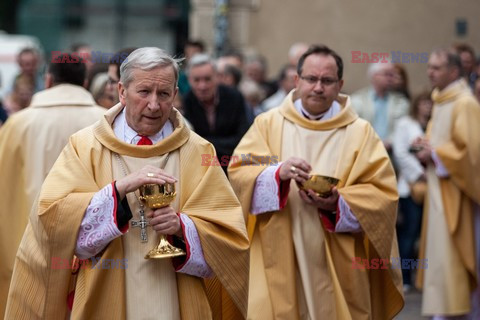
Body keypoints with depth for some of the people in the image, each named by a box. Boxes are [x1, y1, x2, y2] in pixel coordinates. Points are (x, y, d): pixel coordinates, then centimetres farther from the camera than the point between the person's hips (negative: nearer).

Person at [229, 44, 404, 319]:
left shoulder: (361, 133, 5)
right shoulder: (268, 123, 7)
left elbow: (383, 194, -2)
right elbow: (238, 173, -3)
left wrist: (338, 204, -18)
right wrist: (278, 173, -22)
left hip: (337, 267, 0)